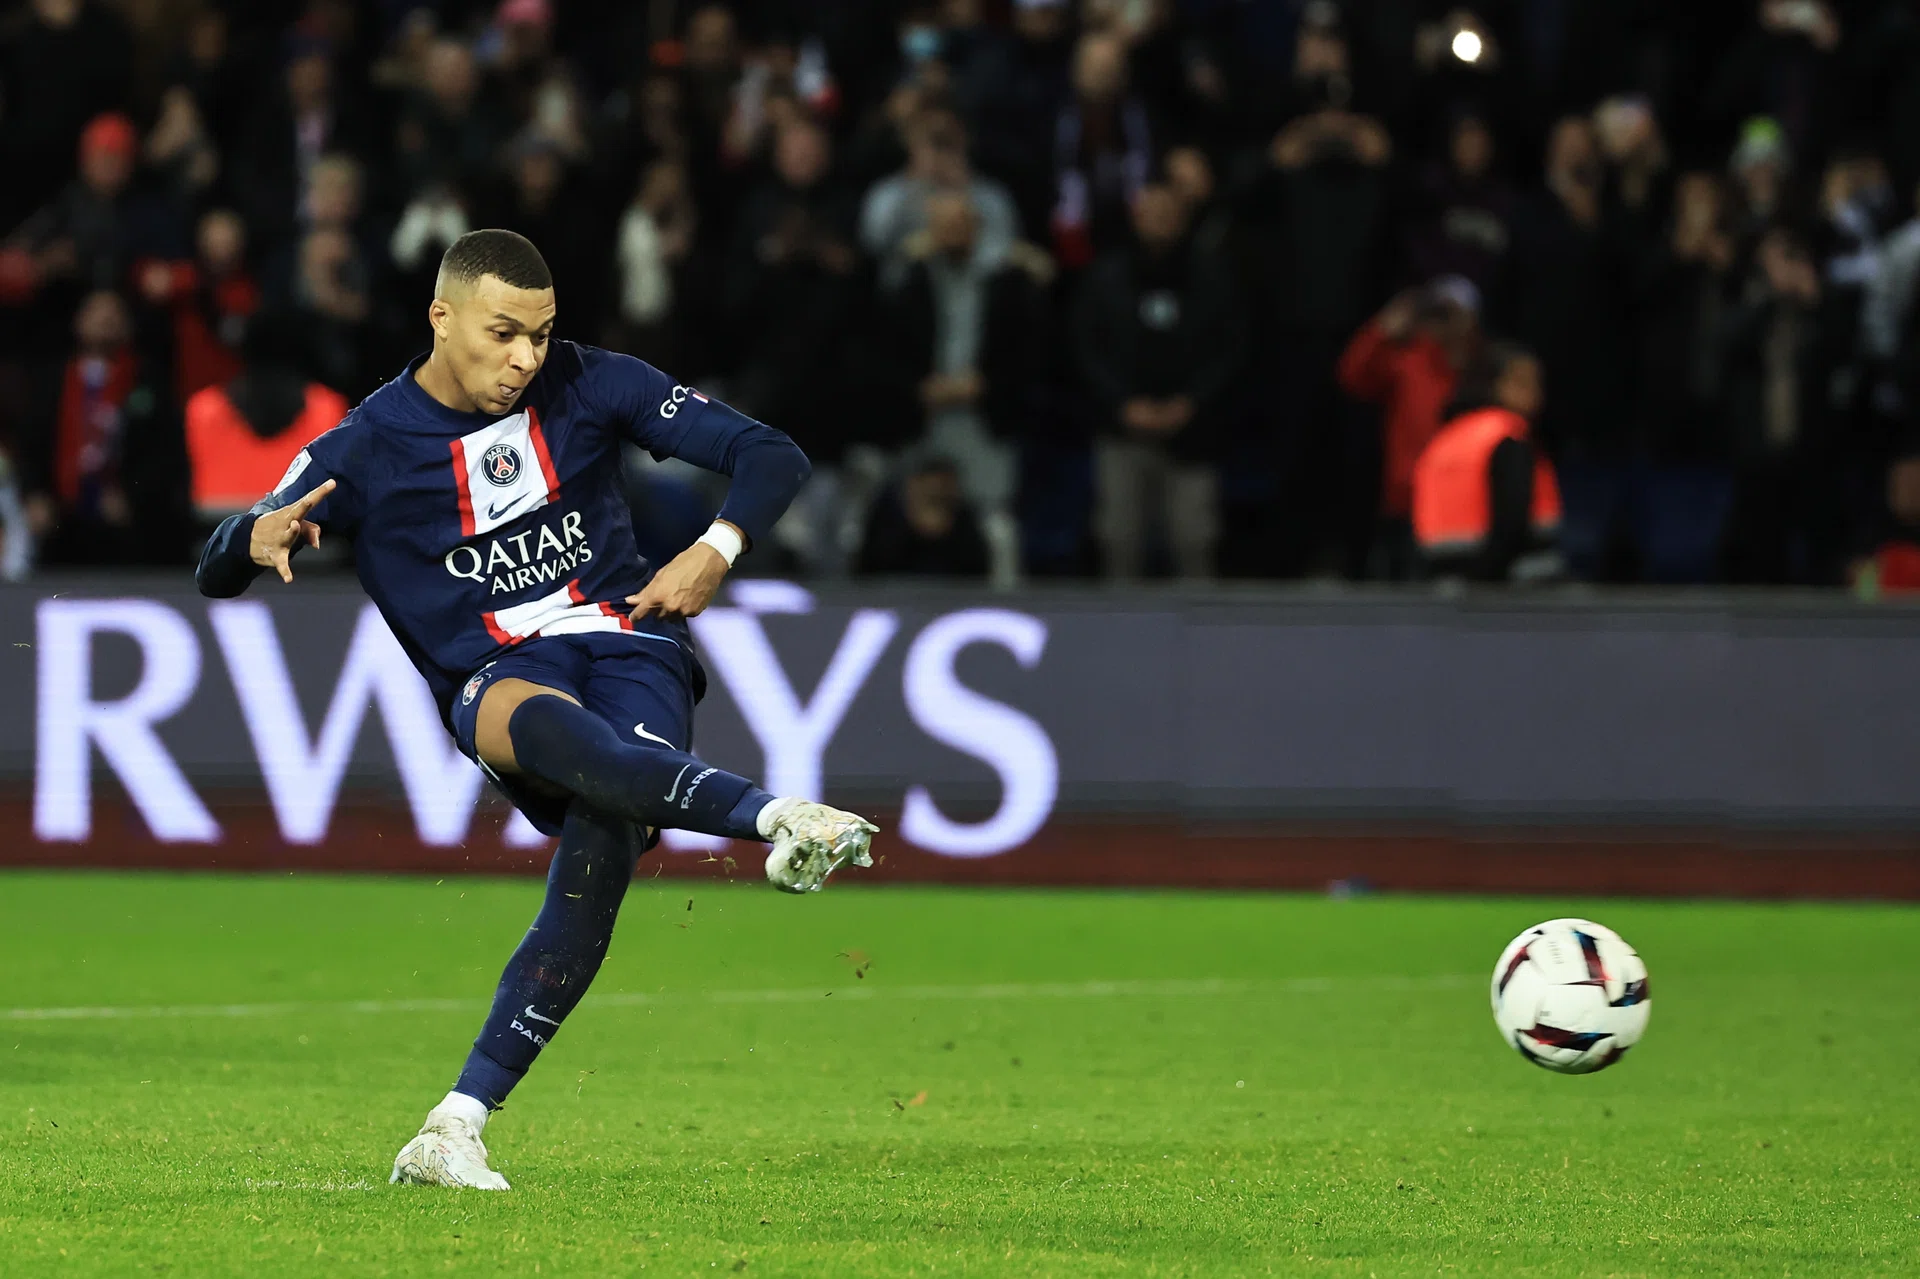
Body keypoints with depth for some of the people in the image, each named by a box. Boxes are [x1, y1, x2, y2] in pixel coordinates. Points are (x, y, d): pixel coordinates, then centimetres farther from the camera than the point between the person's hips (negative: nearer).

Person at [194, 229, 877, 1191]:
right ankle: (777, 819, -59)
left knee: (601, 849, -28)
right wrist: (258, 539, -22)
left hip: (630, 644, 1)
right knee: (543, 726, -40)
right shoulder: (365, 449, 1)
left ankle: (458, 1124, -25)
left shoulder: (590, 386, 5)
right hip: (497, 675, -1)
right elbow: (214, 573, 2)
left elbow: (771, 459, 7)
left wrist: (716, 551, -12)